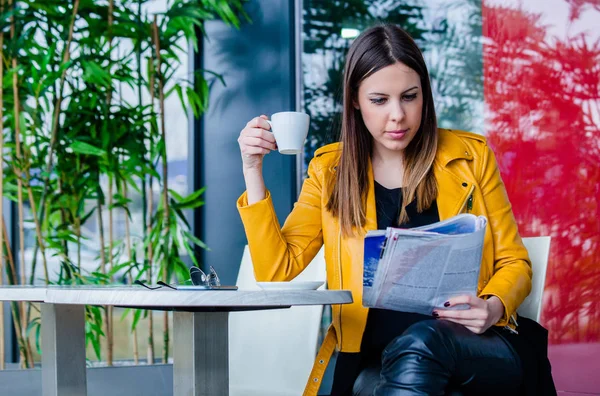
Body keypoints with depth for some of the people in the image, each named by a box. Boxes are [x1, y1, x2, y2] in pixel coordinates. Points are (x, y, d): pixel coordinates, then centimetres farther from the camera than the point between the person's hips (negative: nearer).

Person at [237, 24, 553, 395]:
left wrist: (493, 307, -11)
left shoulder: (470, 156, 7)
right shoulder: (330, 170, 10)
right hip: (374, 360, 1)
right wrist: (253, 169, -3)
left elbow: (514, 262, 11)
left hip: (478, 351, 0)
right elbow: (277, 270, 3)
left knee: (419, 341, -35)